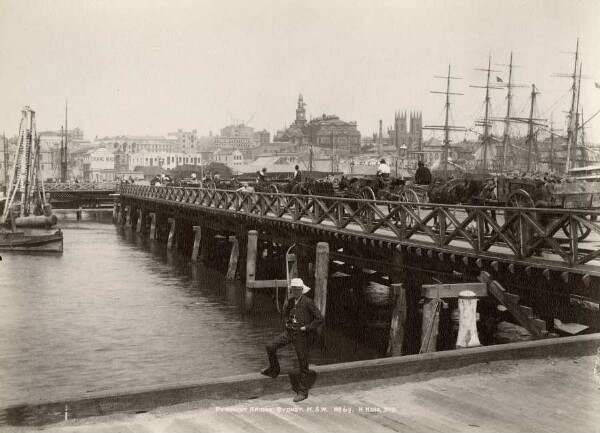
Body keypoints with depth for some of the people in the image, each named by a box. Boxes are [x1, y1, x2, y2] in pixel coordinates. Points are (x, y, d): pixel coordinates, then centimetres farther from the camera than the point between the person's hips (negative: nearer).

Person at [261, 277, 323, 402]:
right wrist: (287, 322, 7)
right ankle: (274, 370, 24)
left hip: (301, 335, -6)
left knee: (303, 364, 2)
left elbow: (319, 319, -15)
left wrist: (306, 328, -14)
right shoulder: (290, 301, 5)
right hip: (289, 331, 6)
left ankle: (302, 392, 14)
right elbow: (285, 314, 26)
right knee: (270, 346, -1)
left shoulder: (308, 302, -14)